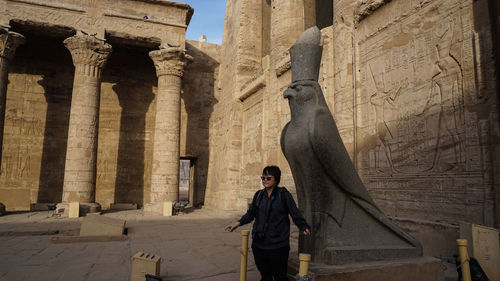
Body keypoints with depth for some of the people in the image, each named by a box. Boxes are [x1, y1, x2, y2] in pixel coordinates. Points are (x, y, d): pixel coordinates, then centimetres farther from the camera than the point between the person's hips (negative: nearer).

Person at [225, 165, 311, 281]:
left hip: (278, 245, -4)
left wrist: (304, 227, -23)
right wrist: (239, 223, 3)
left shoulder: (283, 194, -6)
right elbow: (250, 214, 16)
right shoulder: (258, 195, 8)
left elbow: (296, 214, -8)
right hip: (259, 244, 5)